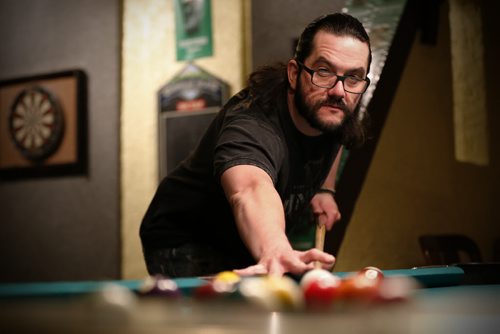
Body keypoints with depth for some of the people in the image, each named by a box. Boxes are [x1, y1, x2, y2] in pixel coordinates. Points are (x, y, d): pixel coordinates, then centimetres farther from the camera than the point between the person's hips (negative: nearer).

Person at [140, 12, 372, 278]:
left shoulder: (331, 111, -11)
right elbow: (251, 189, -61)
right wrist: (276, 250, -80)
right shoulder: (252, 126, -38)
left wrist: (324, 188, 2)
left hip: (255, 246, 8)